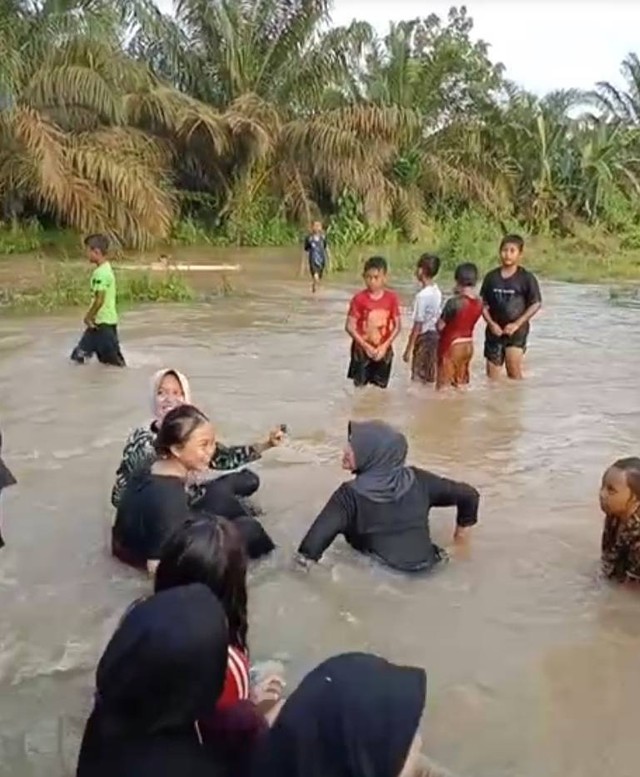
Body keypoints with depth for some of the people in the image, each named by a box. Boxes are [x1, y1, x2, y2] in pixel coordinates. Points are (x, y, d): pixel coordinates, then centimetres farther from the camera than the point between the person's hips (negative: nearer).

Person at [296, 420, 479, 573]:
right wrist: (463, 525, 19)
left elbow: (313, 544, -27)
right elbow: (469, 495, 2)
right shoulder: (418, 481, -9)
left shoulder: (351, 494, -19)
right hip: (427, 569, 5)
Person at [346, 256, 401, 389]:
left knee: (381, 387, 10)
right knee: (360, 386, 5)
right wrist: (366, 346, -16)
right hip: (362, 350, -1)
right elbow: (350, 326, -11)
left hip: (383, 351, 2)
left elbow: (397, 326, -2)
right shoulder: (359, 299, -11)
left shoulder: (392, 298, -5)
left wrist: (384, 346, -13)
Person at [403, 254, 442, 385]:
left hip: (424, 337, -8)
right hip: (434, 336, 8)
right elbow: (438, 318, 10)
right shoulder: (437, 292, 5)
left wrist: (408, 348, -13)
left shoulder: (422, 295, -20)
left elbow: (418, 325, -18)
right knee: (430, 377, 16)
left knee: (419, 379, 2)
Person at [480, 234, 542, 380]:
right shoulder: (491, 277, 4)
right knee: (492, 377, 7)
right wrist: (491, 323, -8)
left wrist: (517, 323, -13)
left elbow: (536, 304, -4)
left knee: (514, 371, -17)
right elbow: (484, 304, 7)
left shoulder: (526, 278, -4)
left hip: (516, 331, -3)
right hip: (495, 331, 3)